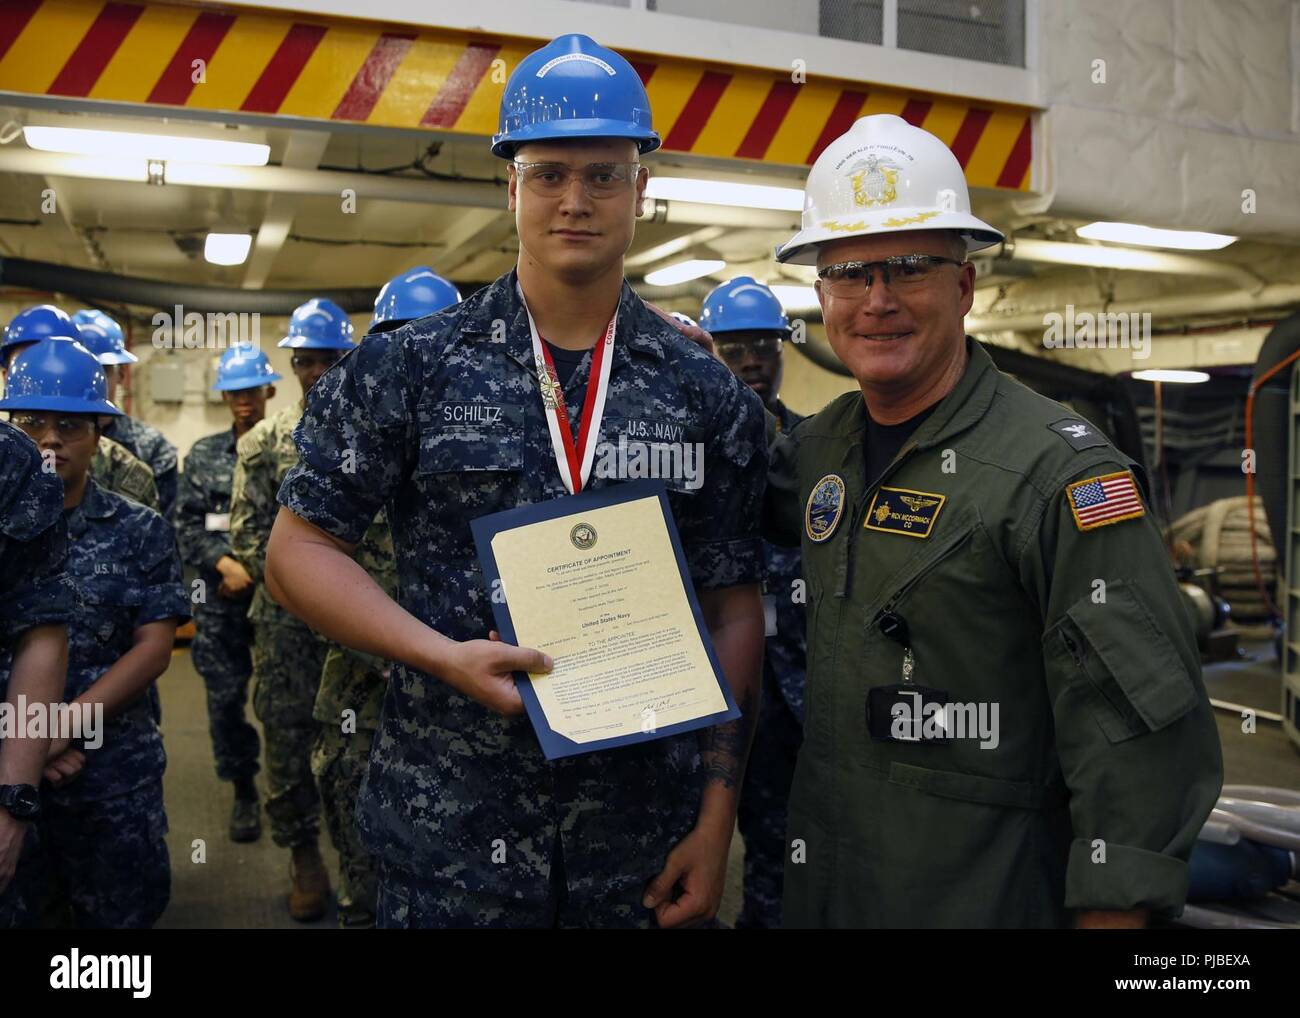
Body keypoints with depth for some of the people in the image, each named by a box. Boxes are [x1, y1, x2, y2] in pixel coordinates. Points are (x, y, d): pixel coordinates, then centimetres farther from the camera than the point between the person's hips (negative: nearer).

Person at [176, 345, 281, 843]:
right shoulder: (203, 454, 10)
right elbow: (186, 525, 7)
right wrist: (225, 564, -9)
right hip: (221, 601, 3)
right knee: (225, 699, 7)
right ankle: (243, 792, 24)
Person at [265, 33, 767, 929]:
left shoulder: (707, 394, 0)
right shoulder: (407, 371, -2)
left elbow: (733, 612, 1)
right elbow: (300, 549, 0)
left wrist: (717, 819, -3)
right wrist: (445, 656, -15)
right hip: (449, 825, 0)